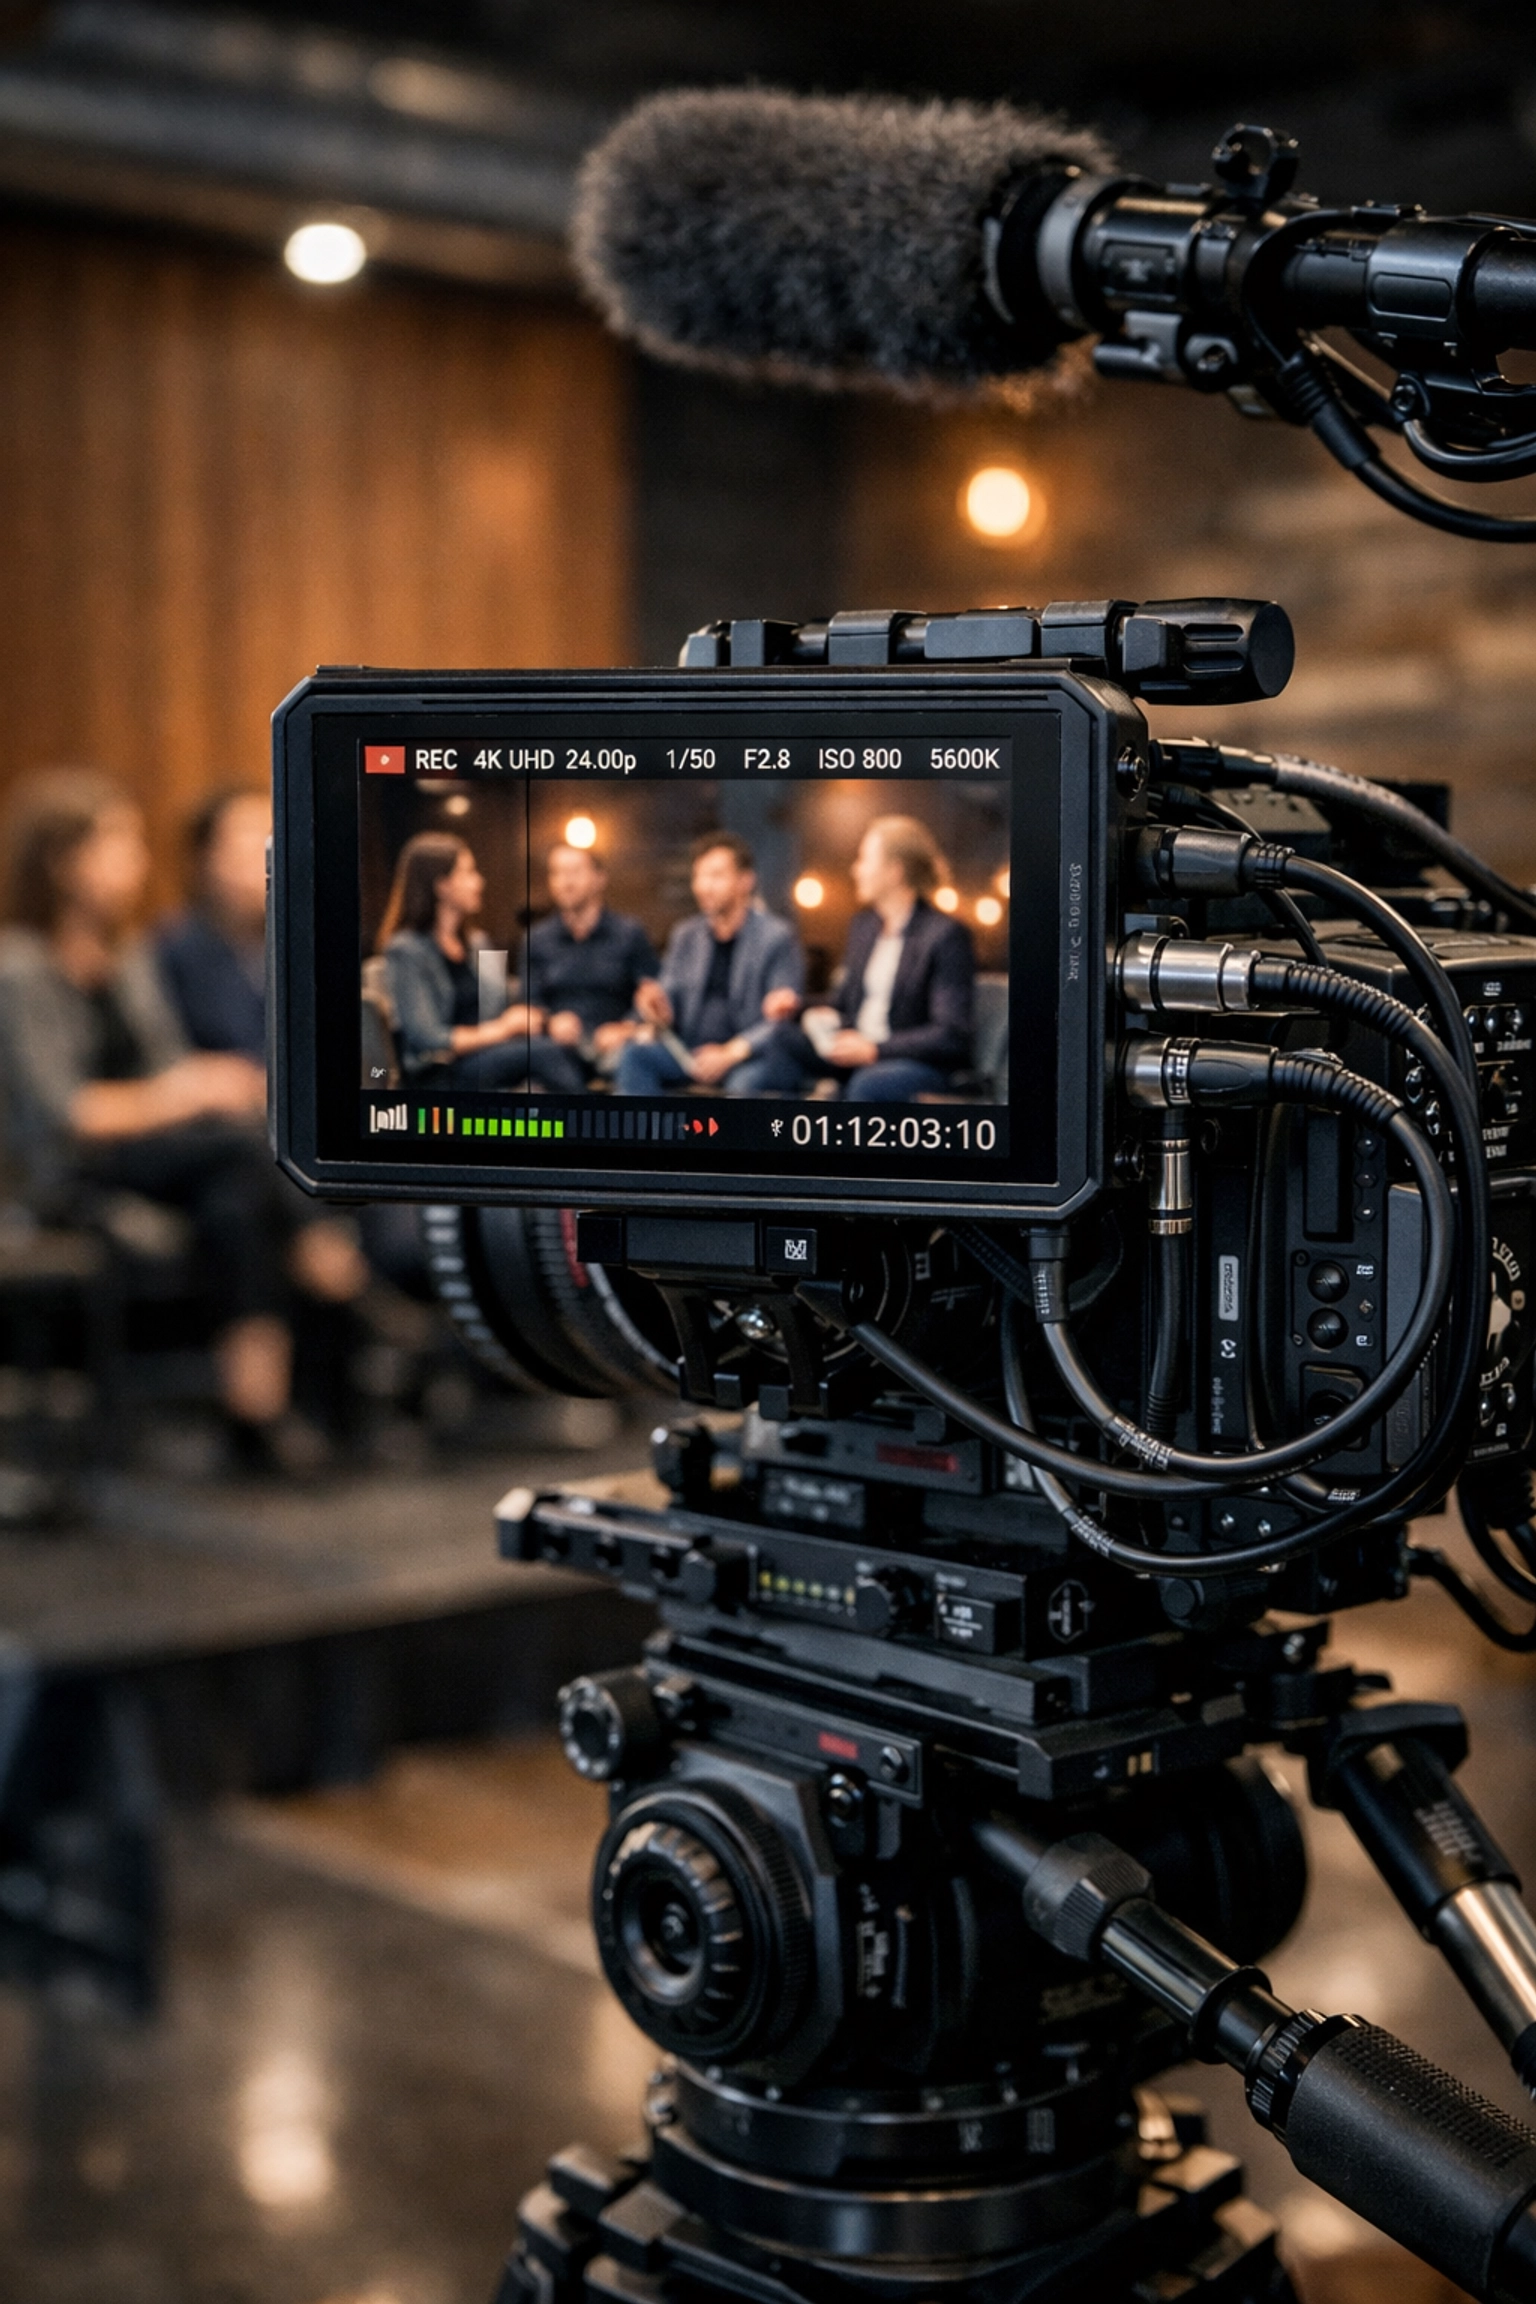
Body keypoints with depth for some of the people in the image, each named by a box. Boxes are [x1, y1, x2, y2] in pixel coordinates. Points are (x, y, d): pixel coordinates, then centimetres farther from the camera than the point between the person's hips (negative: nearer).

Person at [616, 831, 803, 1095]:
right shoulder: (684, 936, 12)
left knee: (747, 1080, -38)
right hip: (691, 1053, 5)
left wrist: (731, 1053, -21)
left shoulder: (777, 937, -4)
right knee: (634, 1055, -21)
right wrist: (655, 1009, -12)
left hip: (755, 1057, -5)